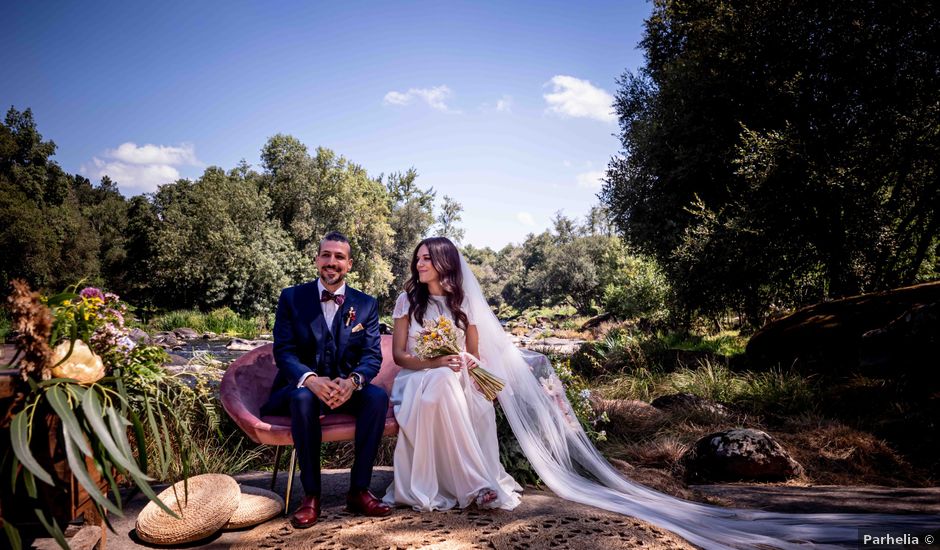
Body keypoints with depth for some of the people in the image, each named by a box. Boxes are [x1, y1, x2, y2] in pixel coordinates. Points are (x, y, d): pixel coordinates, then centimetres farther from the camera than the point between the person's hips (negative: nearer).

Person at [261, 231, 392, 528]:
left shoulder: (366, 304, 4)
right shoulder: (291, 298, 1)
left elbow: (372, 355, -4)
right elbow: (283, 351, -8)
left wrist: (353, 381, -28)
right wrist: (310, 379, -29)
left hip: (347, 389, 2)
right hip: (302, 385, -1)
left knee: (378, 397, -29)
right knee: (303, 397, -36)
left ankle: (359, 490, -17)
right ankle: (311, 495, -23)